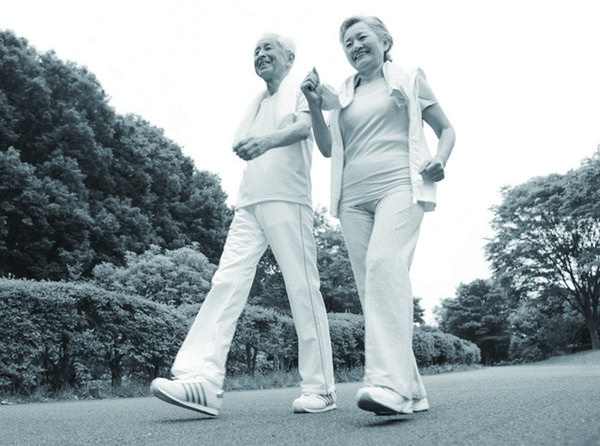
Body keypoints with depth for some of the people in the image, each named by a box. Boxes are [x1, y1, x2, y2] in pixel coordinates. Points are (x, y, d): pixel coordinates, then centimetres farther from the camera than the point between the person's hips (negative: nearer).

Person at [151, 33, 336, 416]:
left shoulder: (302, 89, 7)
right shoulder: (255, 104, 28)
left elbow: (303, 127, -14)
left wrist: (267, 140, -33)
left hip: (288, 200, -6)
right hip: (249, 204, 6)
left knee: (303, 289, -6)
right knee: (227, 281, -10)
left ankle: (320, 389, 1)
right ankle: (202, 379, -17)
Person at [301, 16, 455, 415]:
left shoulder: (410, 80, 15)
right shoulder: (342, 95, 23)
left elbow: (446, 129, 17)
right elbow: (328, 148, 17)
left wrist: (440, 161, -4)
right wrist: (315, 104, 4)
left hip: (399, 186, -4)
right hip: (353, 196, 4)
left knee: (385, 263, -29)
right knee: (371, 287, -3)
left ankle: (391, 382, -36)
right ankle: (412, 392, 3)